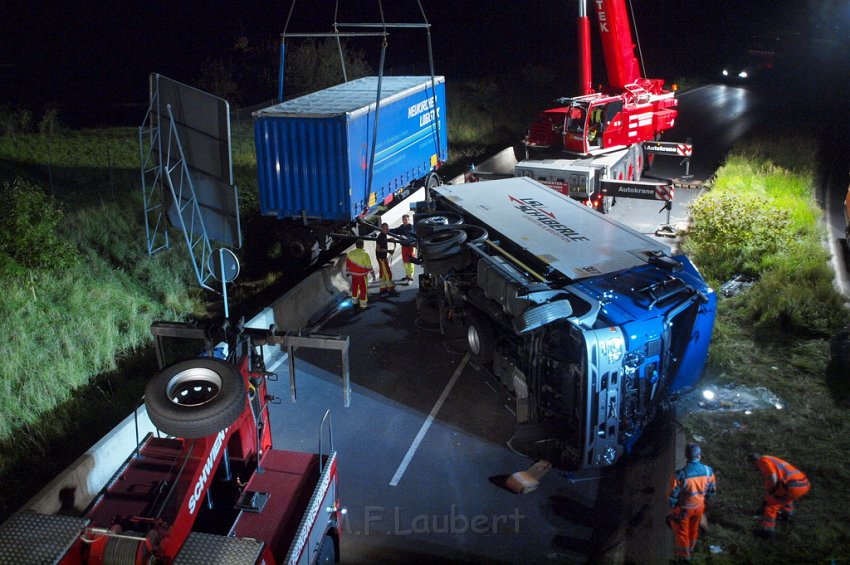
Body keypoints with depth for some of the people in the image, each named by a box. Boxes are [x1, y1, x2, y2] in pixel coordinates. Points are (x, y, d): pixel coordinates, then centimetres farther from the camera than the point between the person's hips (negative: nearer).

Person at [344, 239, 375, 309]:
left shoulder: (350, 253, -7)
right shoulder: (365, 255, -22)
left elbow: (348, 263, 3)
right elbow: (369, 265, -16)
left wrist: (348, 272, 17)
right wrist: (372, 273, -4)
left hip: (353, 274, 5)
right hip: (362, 275, -5)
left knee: (354, 287, 21)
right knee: (363, 288, 7)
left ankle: (354, 301, 34)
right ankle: (363, 304, 13)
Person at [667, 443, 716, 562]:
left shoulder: (680, 474, -34)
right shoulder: (708, 470, -20)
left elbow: (673, 495, -20)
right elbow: (712, 490, -2)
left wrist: (673, 507, 0)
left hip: (684, 508, -4)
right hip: (699, 506, 4)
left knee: (682, 531, 20)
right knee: (694, 529, 28)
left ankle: (684, 555, 36)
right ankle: (690, 549, 51)